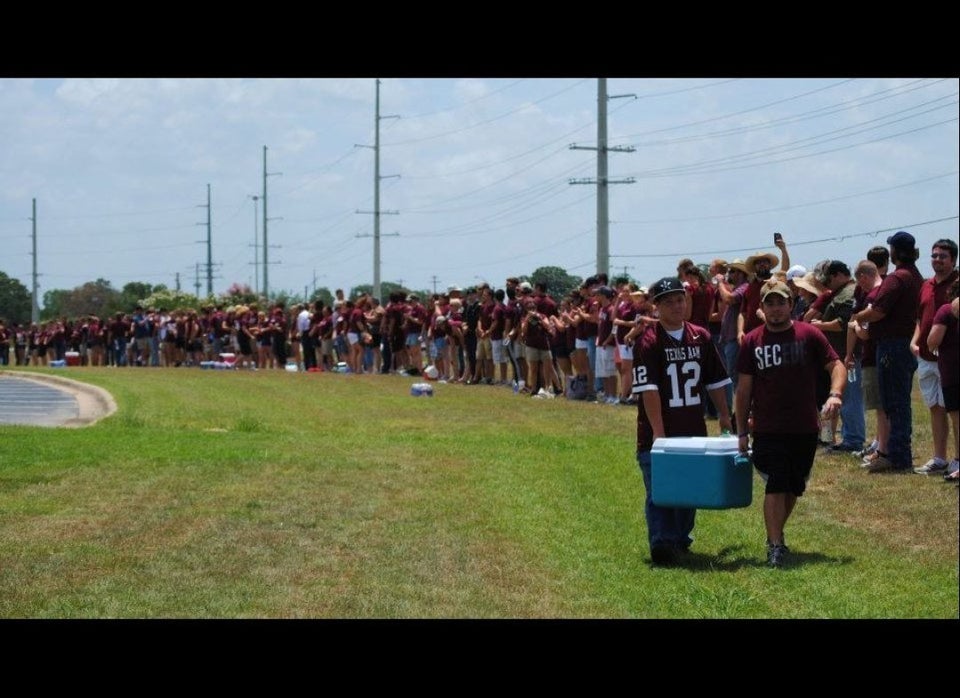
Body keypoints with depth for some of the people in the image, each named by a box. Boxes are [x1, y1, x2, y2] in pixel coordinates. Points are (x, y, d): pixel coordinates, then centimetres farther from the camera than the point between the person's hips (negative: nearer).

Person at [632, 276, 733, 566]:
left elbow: (716, 381, 16)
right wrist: (658, 432, -20)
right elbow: (648, 389, -15)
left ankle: (681, 539, 27)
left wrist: (724, 416, 13)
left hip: (694, 431, 5)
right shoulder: (648, 342, -9)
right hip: (658, 433, -5)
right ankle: (662, 543, -8)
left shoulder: (701, 337, 7)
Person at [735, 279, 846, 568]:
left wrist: (835, 394, -19)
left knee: (794, 488, 12)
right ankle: (775, 546, -6)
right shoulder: (752, 341, 1)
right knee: (775, 486, -9)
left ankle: (776, 533, 32)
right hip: (767, 430, -2)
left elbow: (836, 365, 2)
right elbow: (744, 388, 4)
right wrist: (742, 432, 4)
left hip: (805, 428, 2)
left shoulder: (809, 335, 0)